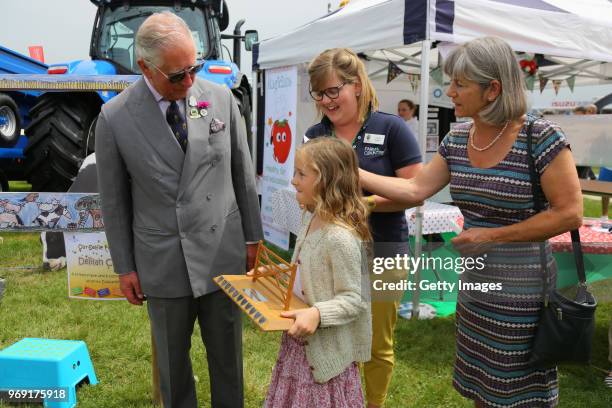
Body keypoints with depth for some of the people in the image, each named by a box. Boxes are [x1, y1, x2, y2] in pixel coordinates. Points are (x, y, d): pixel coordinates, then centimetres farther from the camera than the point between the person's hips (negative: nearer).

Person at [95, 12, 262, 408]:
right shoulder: (114, 118, -9)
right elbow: (114, 200, 0)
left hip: (224, 254, 1)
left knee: (228, 356, 16)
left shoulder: (222, 98, -5)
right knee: (173, 361, 17)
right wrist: (124, 267, 3)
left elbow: (243, 174, 4)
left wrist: (252, 236, 8)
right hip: (162, 264, -1)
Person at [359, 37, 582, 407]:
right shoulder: (457, 140, 1)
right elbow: (415, 189, 2)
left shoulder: (539, 137, -17)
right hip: (474, 287, 6)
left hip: (522, 294, -6)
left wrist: (493, 235, -19)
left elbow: (570, 213, -17)